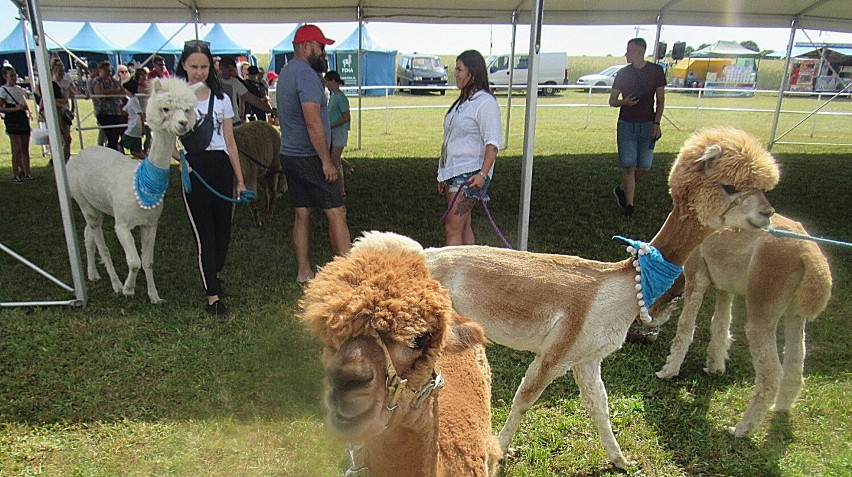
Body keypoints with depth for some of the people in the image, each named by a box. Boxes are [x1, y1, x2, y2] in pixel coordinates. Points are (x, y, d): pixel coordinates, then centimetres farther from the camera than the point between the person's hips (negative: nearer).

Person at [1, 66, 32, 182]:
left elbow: (25, 104, 24)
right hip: (12, 120, -6)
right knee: (17, 149, -8)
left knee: (25, 148, 9)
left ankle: (27, 172, 16)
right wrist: (15, 108, -19)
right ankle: (15, 174, -1)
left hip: (23, 119, 6)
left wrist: (27, 111, 4)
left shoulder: (19, 88, 16)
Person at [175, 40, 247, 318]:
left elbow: (230, 143, 11)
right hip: (193, 169, -3)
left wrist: (240, 181, 10)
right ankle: (213, 296, 5)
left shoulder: (221, 98, 11)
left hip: (221, 167, 3)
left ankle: (215, 275, 37)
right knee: (204, 232, -2)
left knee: (223, 228, 9)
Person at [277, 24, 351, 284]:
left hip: (289, 155, 10)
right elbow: (313, 122, -22)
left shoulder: (286, 73, 17)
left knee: (302, 213, 13)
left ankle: (303, 272, 19)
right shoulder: (306, 74, -15)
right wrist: (327, 161, -19)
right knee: (336, 213, -7)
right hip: (308, 158, -10)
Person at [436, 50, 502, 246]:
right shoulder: (462, 101, 17)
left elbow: (493, 143, -18)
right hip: (453, 172, 9)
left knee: (452, 228, -11)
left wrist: (483, 174, -28)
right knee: (463, 226, 12)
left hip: (470, 175, -9)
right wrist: (443, 177, 22)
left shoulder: (485, 102, -11)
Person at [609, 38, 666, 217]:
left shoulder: (656, 71, 2)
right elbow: (612, 101, 7)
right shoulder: (623, 73, 3)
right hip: (626, 124, -1)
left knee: (644, 167, 1)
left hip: (647, 125, 1)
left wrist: (656, 123, -4)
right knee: (629, 166, -6)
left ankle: (622, 189, 25)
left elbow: (660, 99, 6)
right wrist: (624, 102, -15)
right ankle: (629, 204, 1)